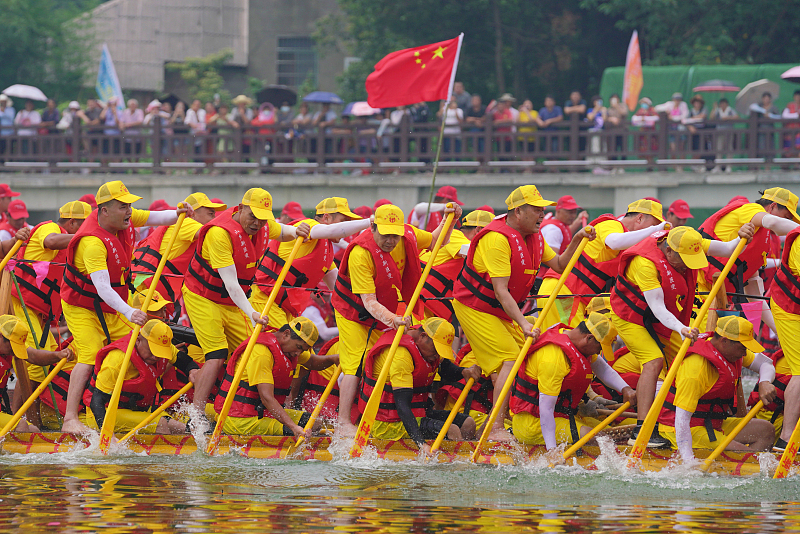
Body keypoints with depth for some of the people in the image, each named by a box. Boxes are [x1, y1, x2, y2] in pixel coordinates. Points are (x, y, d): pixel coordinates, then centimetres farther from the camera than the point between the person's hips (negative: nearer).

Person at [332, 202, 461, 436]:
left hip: (382, 313, 6)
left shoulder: (408, 236, -15)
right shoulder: (361, 253, -34)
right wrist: (392, 318, -51)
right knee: (356, 366, -12)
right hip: (353, 311, -6)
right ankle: (343, 423, -9)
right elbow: (368, 301, -35)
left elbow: (436, 241, 8)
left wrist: (448, 221, -10)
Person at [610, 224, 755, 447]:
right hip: (631, 317, -8)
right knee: (654, 362, -24)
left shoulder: (689, 245, -15)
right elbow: (657, 308, -37)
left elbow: (727, 249, -12)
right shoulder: (645, 264, -35)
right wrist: (681, 329, -51)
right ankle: (641, 431, -27)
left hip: (664, 320, 8)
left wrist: (742, 239, -34)